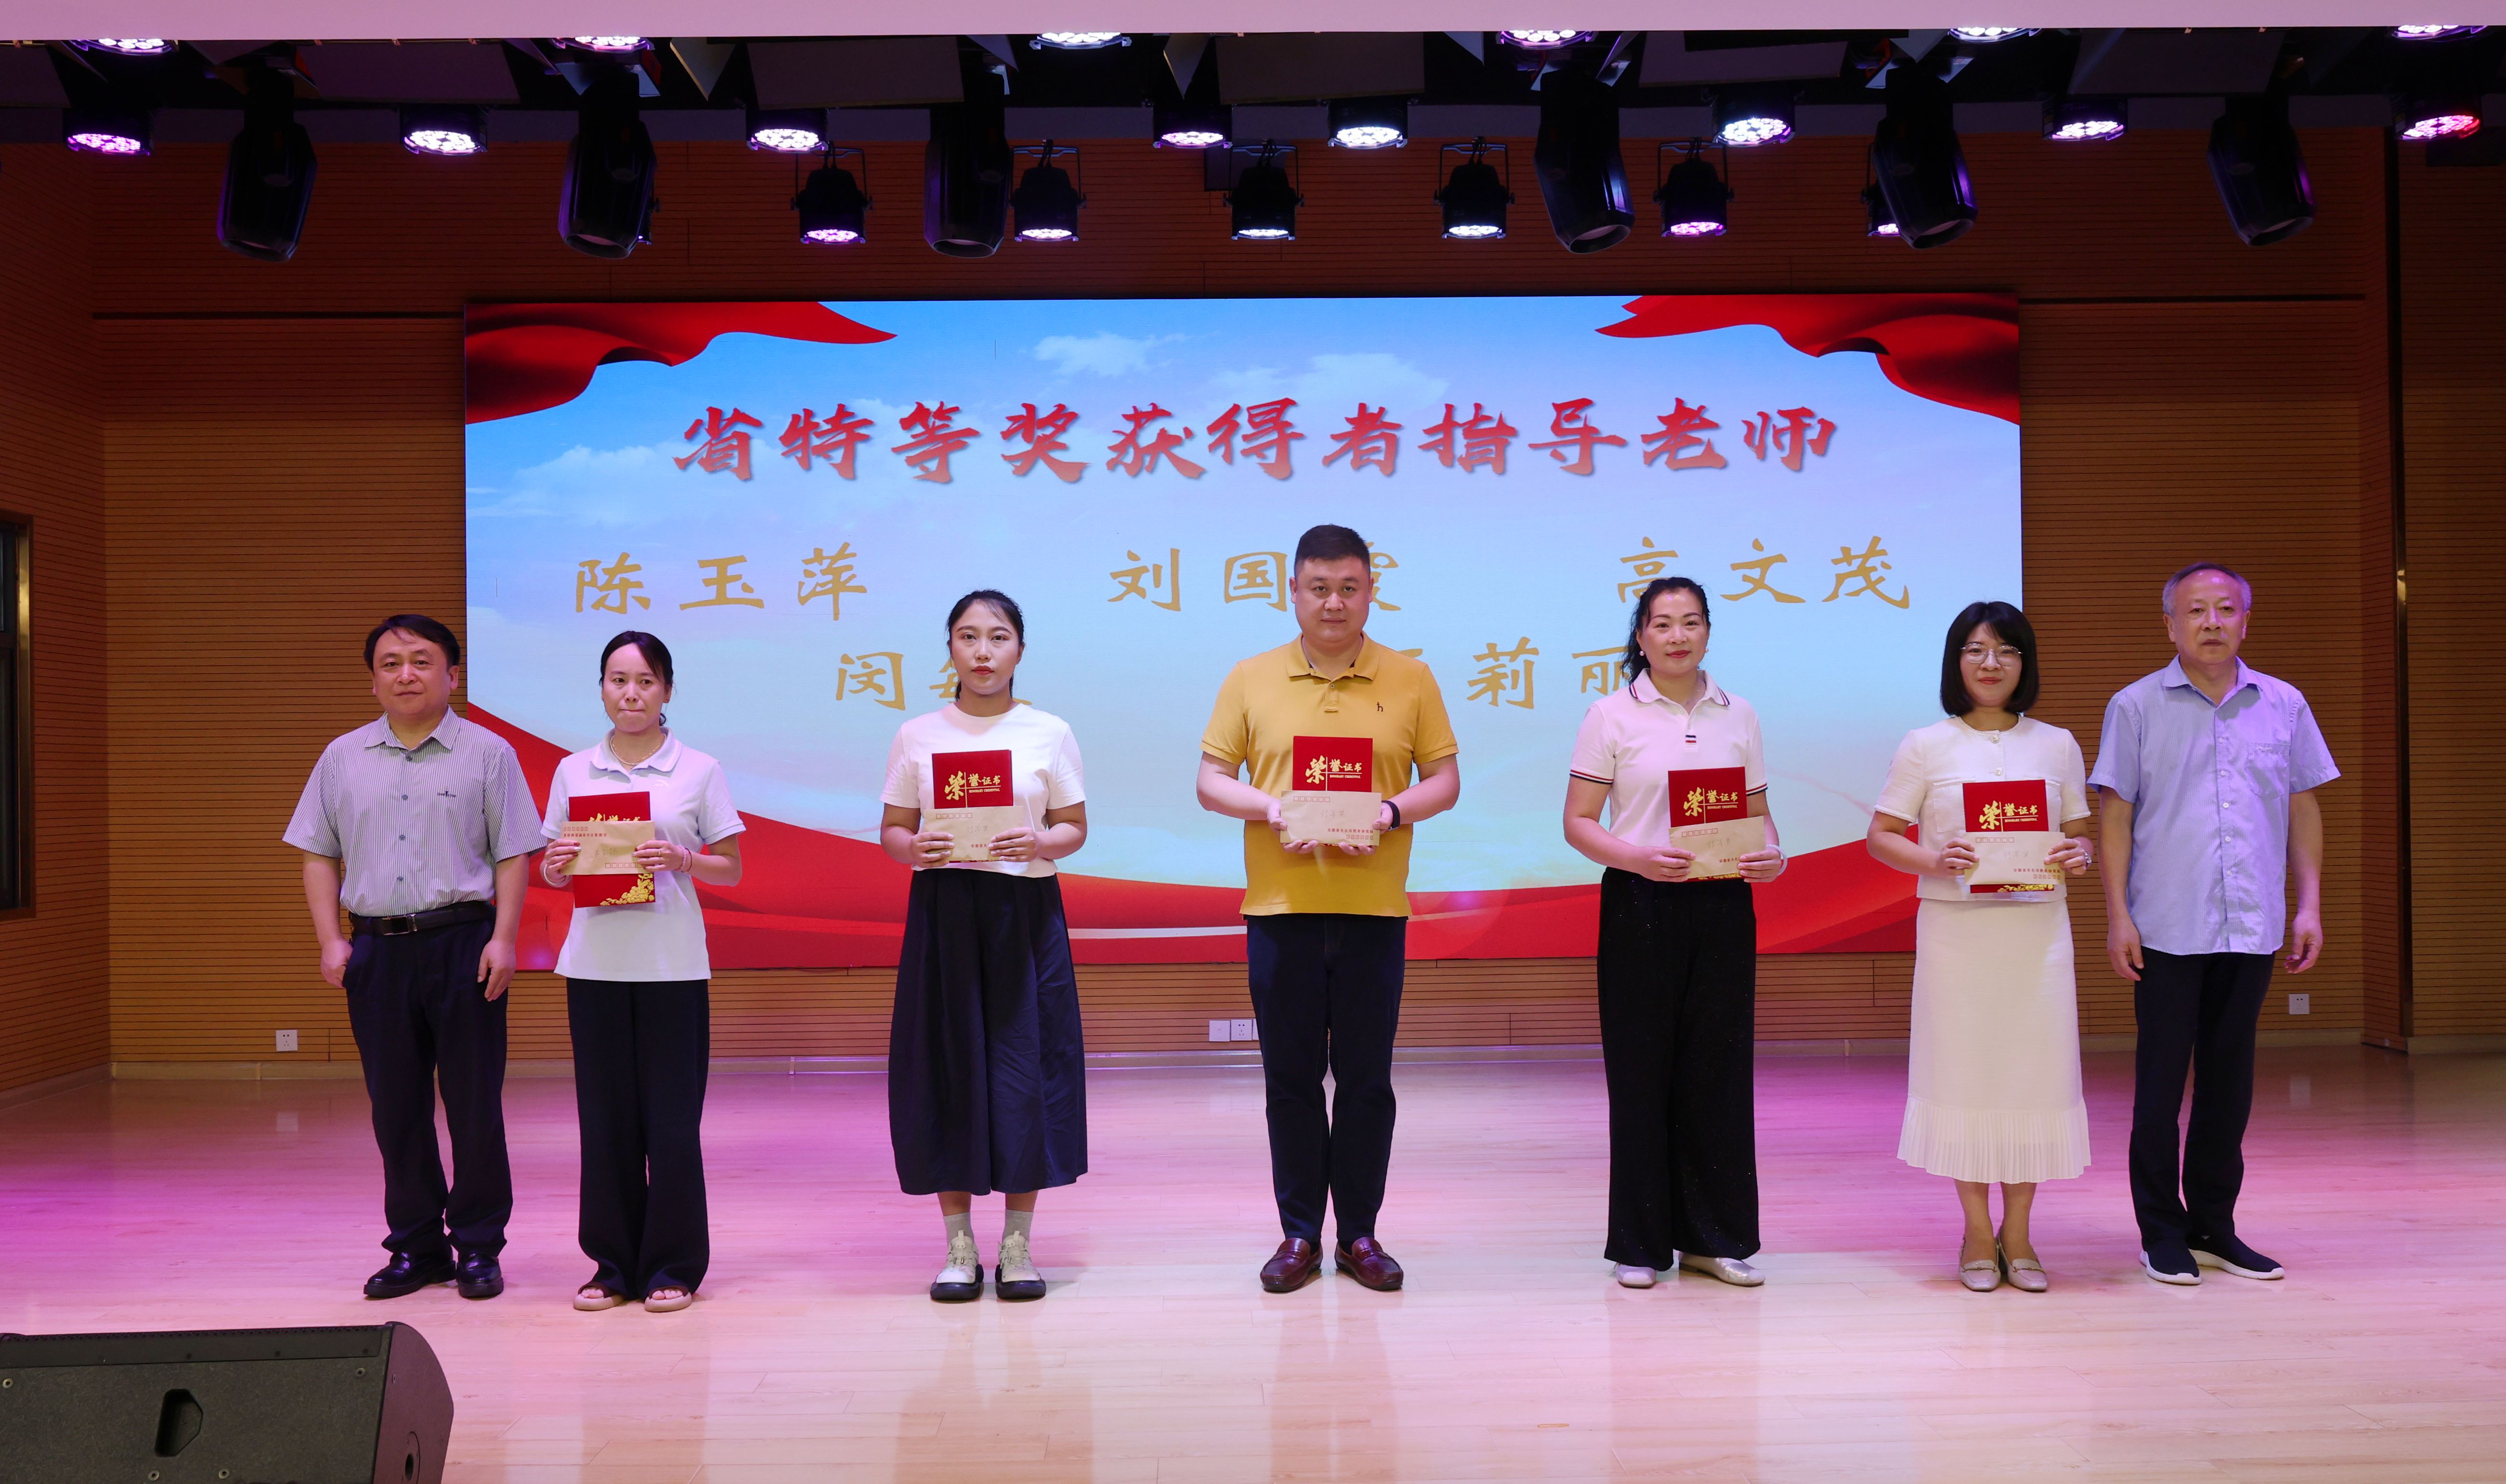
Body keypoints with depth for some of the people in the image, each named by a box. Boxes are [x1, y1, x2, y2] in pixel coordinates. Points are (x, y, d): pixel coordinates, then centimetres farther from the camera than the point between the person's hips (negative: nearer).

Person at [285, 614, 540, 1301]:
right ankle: (415, 1247, 19)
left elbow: (512, 856, 0)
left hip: (462, 944, -3)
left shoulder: (487, 754, 3)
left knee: (475, 1103, 1)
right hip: (376, 948, 3)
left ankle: (478, 1246, 11)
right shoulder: (343, 758, 12)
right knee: (396, 1107, 8)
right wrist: (331, 941, 1)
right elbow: (320, 856, 12)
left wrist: (502, 939, -10)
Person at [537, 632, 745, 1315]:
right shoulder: (573, 772, 10)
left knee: (671, 1116, 0)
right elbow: (552, 869, 13)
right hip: (595, 962, 2)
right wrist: (556, 867, -9)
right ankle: (615, 1263, 17)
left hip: (671, 963, -2)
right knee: (605, 1112, 5)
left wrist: (683, 861, -15)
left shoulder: (699, 771, 3)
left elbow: (731, 870, 4)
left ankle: (674, 1265, 11)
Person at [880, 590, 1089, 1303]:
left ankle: (1018, 1245, 11)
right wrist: (916, 848, -14)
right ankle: (960, 1248, 12)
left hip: (1025, 909, 0)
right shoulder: (918, 735, 7)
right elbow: (891, 830, 8)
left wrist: (1040, 843, -16)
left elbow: (1075, 827, 5)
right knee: (948, 1064, 1)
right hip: (943, 910, 1)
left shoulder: (1049, 732, 5)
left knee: (1025, 1063, -1)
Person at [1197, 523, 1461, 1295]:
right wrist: (1270, 809, -13)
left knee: (1367, 1078, 5)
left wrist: (1391, 811, -13)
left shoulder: (1410, 680, 5)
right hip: (1280, 904, 0)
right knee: (1290, 1077, 6)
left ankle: (1360, 1233, 18)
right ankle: (1299, 1235, 17)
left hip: (1374, 905, 0)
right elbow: (1211, 781, 5)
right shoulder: (1251, 680, 5)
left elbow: (1445, 781, 5)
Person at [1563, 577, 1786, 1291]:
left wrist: (1772, 855, -7)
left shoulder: (1738, 717, 10)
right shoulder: (1612, 716, 0)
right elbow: (1578, 822, -3)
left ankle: (1714, 1236, 18)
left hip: (1723, 906, 3)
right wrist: (1636, 857, -20)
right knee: (1641, 1067, 1)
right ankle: (1641, 1243, 13)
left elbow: (1757, 813, 14)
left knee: (1719, 1065, 5)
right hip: (1640, 907, -3)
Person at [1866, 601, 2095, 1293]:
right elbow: (1882, 836, 3)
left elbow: (2081, 833, 14)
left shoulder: (2057, 745, 10)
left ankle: (2018, 1234, 14)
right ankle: (1977, 1233, 14)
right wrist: (1933, 862, -16)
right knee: (1963, 1070, 0)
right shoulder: (1926, 746, 4)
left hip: (2036, 927, 2)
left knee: (2035, 1070, 1)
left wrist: (2077, 856, -8)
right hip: (1956, 930, -2)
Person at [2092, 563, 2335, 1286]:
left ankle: (2214, 1223, 22)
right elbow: (2115, 815, 0)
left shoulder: (2284, 705, 8)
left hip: (2253, 928, 3)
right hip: (2168, 928, -3)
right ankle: (2162, 1231, 12)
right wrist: (2117, 915, -6)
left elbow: (2304, 809, 12)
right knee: (2161, 1080, 2)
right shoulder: (2137, 706, 0)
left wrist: (2310, 904, 6)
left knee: (2229, 1078, 10)